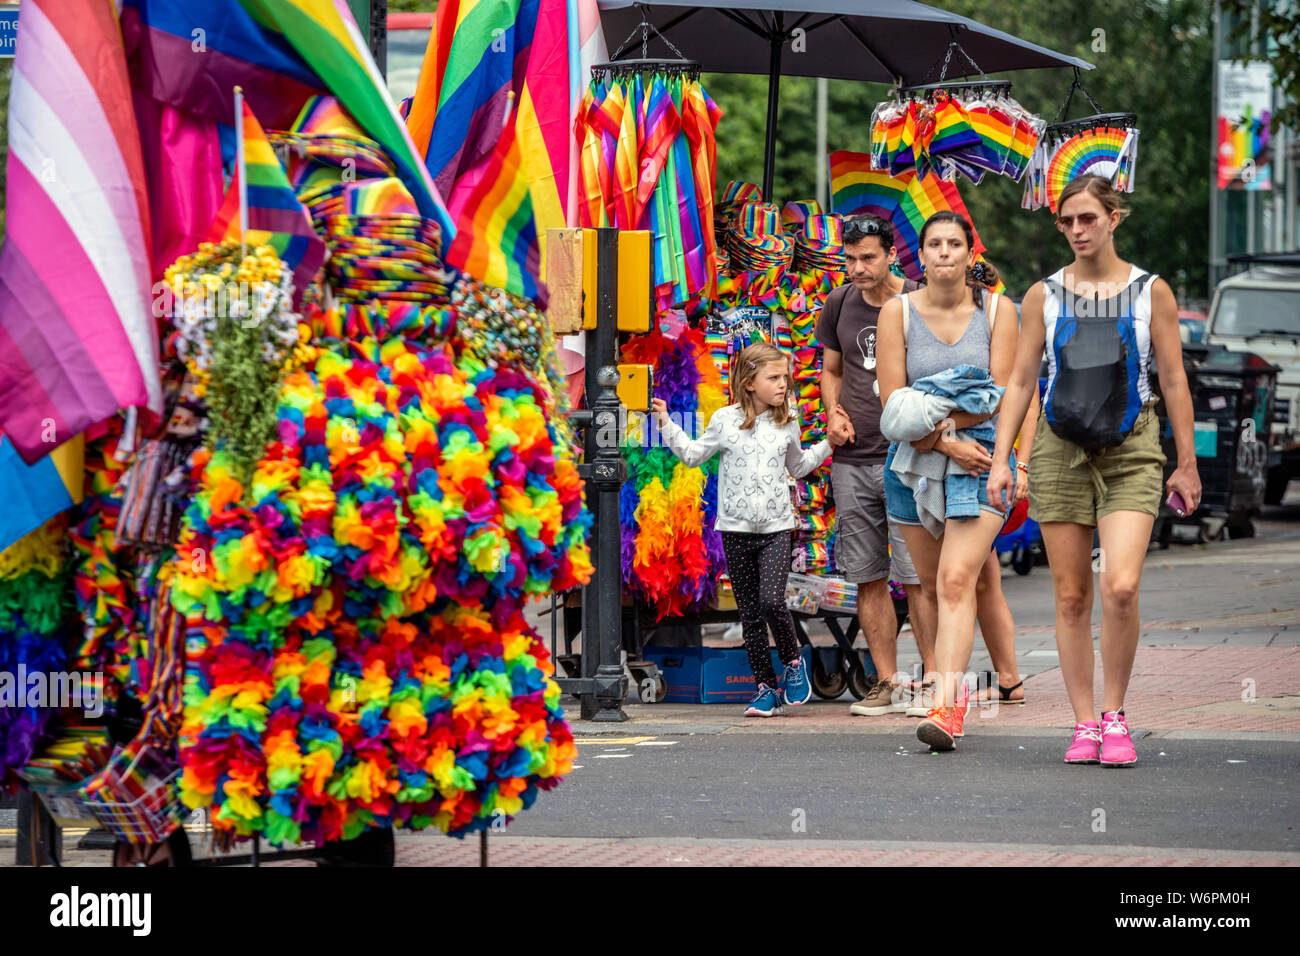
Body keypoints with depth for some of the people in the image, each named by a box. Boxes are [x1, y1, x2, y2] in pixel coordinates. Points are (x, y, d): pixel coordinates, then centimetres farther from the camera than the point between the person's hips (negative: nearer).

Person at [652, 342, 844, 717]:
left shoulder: (788, 424, 6)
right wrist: (666, 425, 5)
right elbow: (693, 454, 13)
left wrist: (828, 445, 15)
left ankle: (793, 662, 9)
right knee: (750, 612, 3)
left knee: (772, 602, -17)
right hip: (736, 529, 0)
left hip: (776, 528, 0)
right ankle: (767, 686, 12)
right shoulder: (725, 420, 0)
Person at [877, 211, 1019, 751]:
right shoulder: (898, 312, 1)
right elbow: (892, 401, -4)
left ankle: (944, 708, -26)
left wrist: (944, 422, -16)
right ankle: (954, 687, 27)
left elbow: (999, 396, -3)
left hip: (979, 458, -2)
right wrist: (948, 442, -15)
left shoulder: (997, 311, 1)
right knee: (931, 587, 10)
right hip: (914, 462, 2)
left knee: (957, 581, -17)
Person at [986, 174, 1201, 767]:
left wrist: (1186, 463, 6)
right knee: (1071, 596, 1)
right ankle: (1084, 724, 9)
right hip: (1061, 450, 2)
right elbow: (1020, 380, 9)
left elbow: (1174, 381, 6)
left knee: (1121, 588, -17)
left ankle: (1114, 715, -1)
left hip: (1131, 451, -2)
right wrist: (1000, 460, 3)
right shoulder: (1044, 295, 6)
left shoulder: (1151, 292, 3)